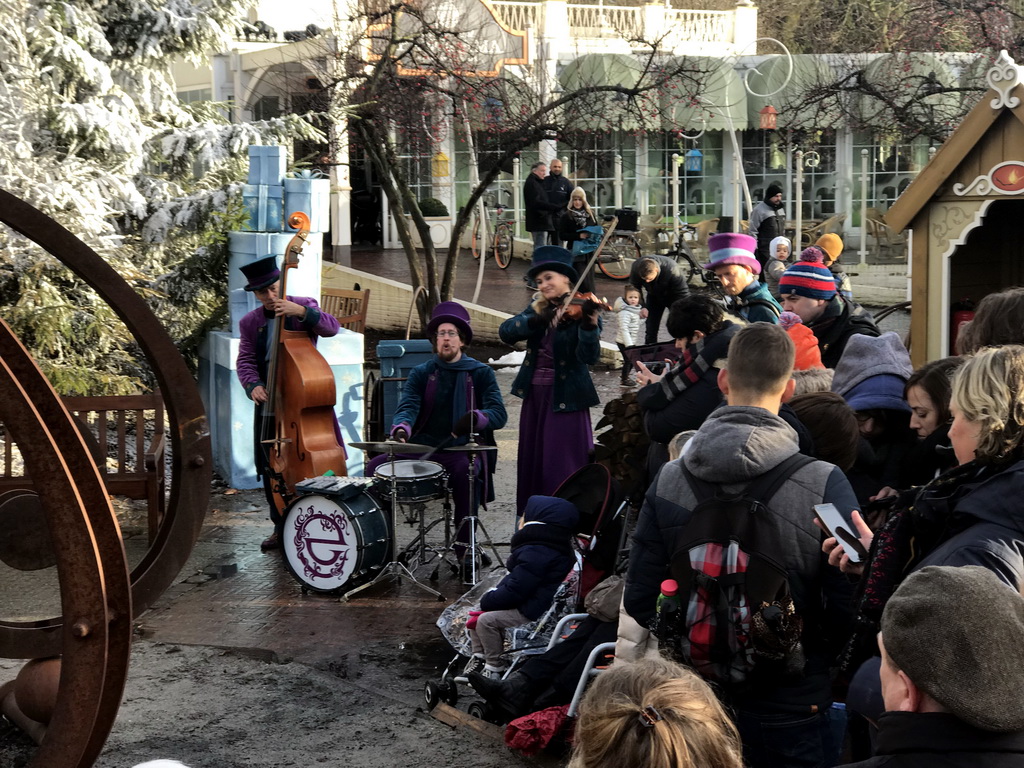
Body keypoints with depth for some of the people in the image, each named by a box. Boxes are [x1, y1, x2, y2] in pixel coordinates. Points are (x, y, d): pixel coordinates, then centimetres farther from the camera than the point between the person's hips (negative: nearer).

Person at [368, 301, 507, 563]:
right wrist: (401, 428, -28)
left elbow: (499, 414, -6)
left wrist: (476, 419, -30)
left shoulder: (480, 373, 7)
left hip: (463, 449, -3)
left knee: (466, 470, -36)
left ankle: (464, 548, -26)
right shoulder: (421, 374, 13)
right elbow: (408, 406, -4)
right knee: (376, 465, -18)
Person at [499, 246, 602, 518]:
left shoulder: (582, 311, -9)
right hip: (534, 395, 6)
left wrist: (589, 326, -39)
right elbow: (506, 332, -8)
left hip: (564, 398, -6)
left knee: (561, 469, -6)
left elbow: (590, 357, -22)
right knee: (531, 464, 12)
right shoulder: (538, 308, 7)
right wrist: (537, 319, -25)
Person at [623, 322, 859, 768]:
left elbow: (639, 601, -5)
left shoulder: (670, 479, -9)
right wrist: (815, 660, 4)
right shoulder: (825, 485, -19)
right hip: (790, 710, -3)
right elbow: (848, 609, -16)